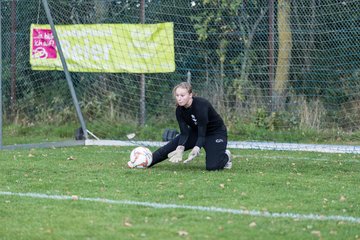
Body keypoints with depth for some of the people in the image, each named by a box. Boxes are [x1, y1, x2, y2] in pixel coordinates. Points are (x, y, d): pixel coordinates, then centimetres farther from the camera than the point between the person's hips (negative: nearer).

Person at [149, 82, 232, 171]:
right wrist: (180, 149, -36)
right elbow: (184, 133, -17)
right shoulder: (179, 109, -15)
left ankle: (226, 156, 11)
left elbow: (202, 134, -36)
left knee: (212, 167, -20)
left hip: (216, 132, -6)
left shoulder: (201, 105, -35)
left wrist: (195, 151, -51)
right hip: (196, 131, 6)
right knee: (169, 147, -8)